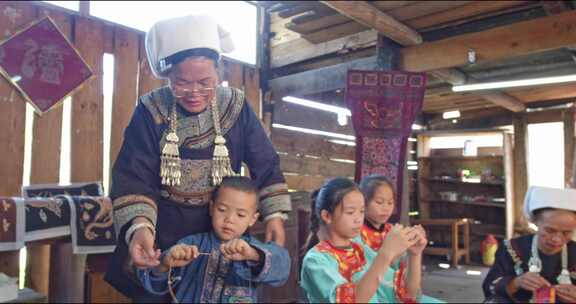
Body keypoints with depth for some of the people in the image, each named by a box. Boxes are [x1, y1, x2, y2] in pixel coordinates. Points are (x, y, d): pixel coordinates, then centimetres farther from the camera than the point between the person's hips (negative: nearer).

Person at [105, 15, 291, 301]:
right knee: (153, 293, 14)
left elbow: (265, 164, -3)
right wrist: (139, 227, -33)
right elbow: (133, 177, -17)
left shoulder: (235, 106, -8)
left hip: (220, 230, 1)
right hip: (162, 232, 0)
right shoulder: (151, 111, -12)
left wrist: (274, 214, -10)